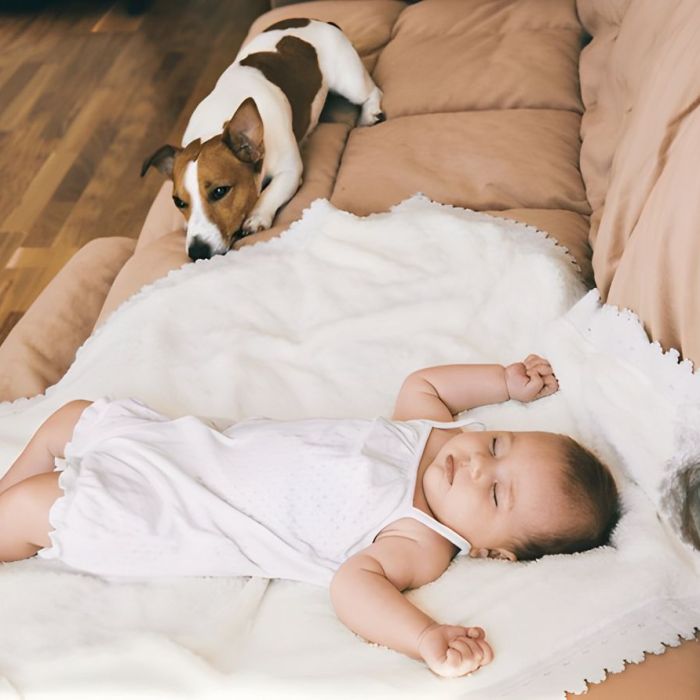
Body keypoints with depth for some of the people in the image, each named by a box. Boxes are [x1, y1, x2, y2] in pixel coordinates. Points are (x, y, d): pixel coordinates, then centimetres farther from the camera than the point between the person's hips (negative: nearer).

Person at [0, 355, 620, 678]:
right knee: (73, 416, 19)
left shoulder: (421, 544, -24)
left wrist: (426, 637, -55)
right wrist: (508, 383, 10)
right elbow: (421, 382, 16)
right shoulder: (428, 428, -4)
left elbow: (356, 579, -40)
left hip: (176, 519, -7)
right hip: (200, 445, 7)